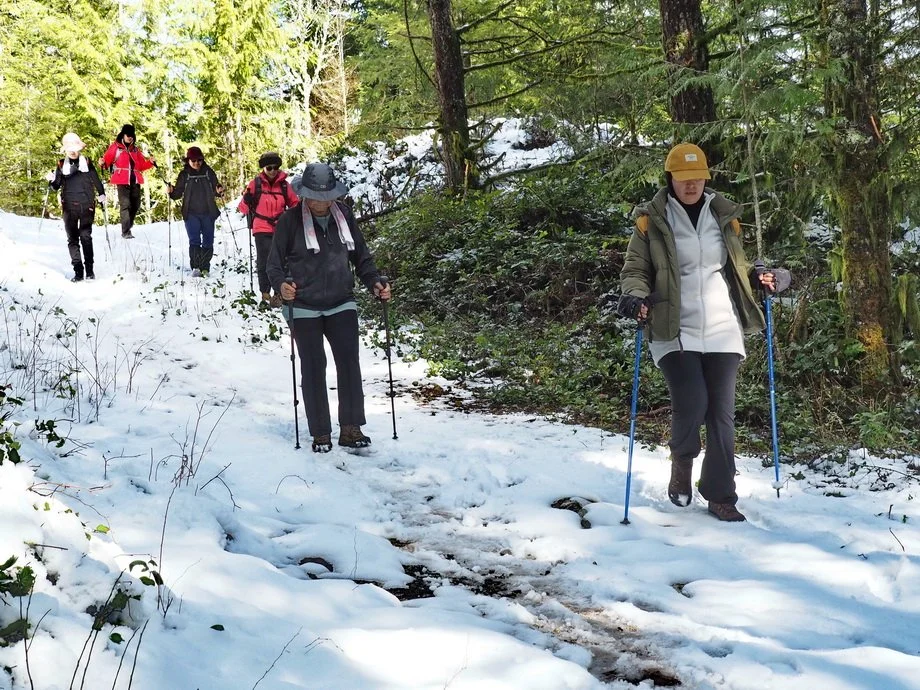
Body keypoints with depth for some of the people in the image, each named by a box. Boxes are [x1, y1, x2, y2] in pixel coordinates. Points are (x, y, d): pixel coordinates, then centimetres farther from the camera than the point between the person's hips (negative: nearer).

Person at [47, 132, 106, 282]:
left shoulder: (87, 162, 6)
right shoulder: (61, 165, 9)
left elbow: (96, 180, 14)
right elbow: (57, 186, 12)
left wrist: (101, 194, 2)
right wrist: (52, 181, -8)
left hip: (87, 205, -2)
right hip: (69, 206, 2)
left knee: (85, 236, -11)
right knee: (72, 239, 0)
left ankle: (89, 268, -5)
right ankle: (78, 271, 2)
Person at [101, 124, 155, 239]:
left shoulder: (135, 149, 22)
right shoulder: (115, 146, 8)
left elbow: (141, 165, 21)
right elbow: (107, 158, 0)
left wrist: (150, 162, 4)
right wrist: (103, 163, -21)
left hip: (135, 180, 5)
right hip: (122, 180, -5)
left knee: (136, 205, 7)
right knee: (125, 204, -13)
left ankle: (128, 226, 28)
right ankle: (126, 232, -14)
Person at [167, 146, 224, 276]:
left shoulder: (209, 172, 5)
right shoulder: (184, 174, 4)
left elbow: (215, 190, 10)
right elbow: (178, 193, 6)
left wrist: (219, 191, -12)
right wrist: (172, 191, -15)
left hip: (208, 213, 1)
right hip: (191, 213, -1)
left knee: (208, 241, 5)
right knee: (194, 241, -9)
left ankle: (205, 268, 13)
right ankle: (195, 267, -12)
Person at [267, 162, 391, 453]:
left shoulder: (344, 216, 4)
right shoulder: (291, 220, -5)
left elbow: (361, 257, 13)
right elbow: (275, 263, -3)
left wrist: (374, 283, -2)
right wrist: (281, 285, -23)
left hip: (341, 304, 3)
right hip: (303, 308, -2)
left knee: (349, 362, -7)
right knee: (313, 367, 0)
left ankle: (350, 428, -1)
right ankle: (320, 433, 8)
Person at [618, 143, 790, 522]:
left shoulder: (724, 216, 11)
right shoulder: (651, 220, 0)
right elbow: (635, 270, 1)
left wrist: (759, 277, 1)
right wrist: (635, 295, -19)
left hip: (721, 329, 3)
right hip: (675, 330, -3)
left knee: (721, 412, 2)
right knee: (691, 404, -16)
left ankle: (720, 496, 13)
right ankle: (682, 458, 18)